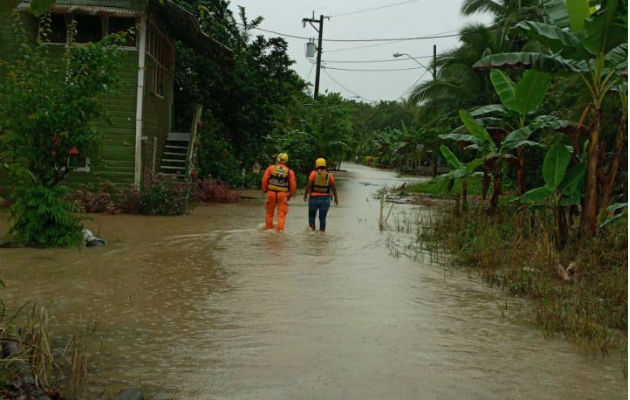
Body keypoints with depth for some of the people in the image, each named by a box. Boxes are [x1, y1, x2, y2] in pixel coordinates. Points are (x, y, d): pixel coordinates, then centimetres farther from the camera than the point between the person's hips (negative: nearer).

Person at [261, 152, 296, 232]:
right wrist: (290, 194, 13)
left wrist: (264, 189, 13)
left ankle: (268, 227, 22)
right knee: (282, 212, 3)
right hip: (283, 194, -1)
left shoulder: (271, 168, 1)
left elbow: (264, 179, 0)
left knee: (269, 211, 15)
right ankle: (280, 228, -3)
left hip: (271, 192, 1)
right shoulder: (289, 171, 2)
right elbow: (292, 184, 1)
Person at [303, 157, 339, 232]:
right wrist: (336, 198, 10)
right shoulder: (329, 175, -1)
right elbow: (333, 188, 0)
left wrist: (305, 195, 5)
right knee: (322, 217, 8)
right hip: (325, 199, 1)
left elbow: (308, 185, -7)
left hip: (314, 198, -1)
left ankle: (312, 231, 5)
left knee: (312, 216, 14)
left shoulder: (314, 173, -6)